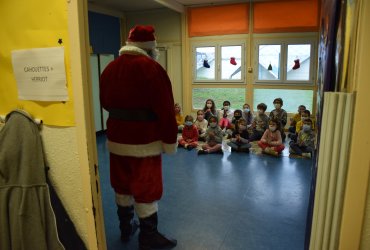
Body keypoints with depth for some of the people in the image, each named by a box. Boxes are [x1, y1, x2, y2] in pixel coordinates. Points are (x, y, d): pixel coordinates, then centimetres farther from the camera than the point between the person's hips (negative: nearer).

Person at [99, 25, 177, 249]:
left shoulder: (110, 69, 7)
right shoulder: (152, 68, -15)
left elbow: (105, 103, 18)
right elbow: (165, 110, -17)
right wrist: (170, 140, -8)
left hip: (116, 138, 7)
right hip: (144, 141, -7)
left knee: (122, 184, 18)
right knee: (147, 188, 5)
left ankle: (126, 228, 36)